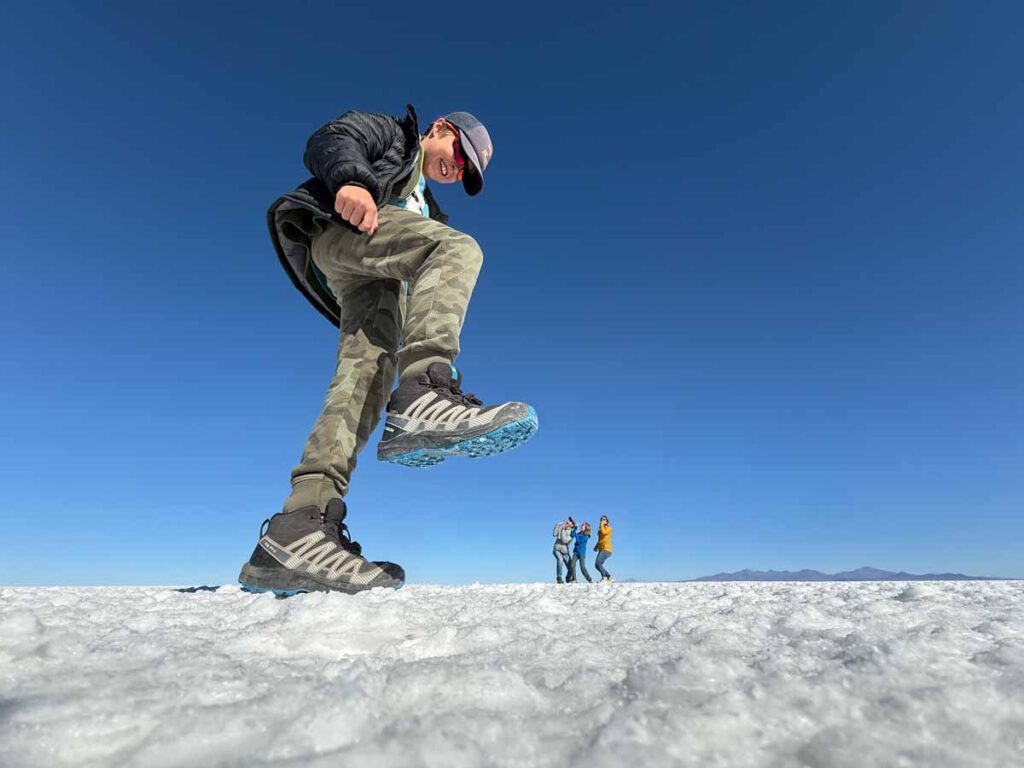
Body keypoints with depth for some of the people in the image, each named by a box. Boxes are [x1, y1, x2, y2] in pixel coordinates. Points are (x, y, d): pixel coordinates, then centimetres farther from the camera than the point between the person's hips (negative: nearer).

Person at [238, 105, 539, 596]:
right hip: (340, 225, -5)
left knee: (370, 365, -21)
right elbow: (329, 141, 5)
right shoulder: (390, 132, 26)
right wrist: (351, 179, -17)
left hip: (371, 277, 6)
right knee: (460, 247, -27)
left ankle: (297, 525, -34)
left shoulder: (425, 211, 42)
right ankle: (422, 393, -49)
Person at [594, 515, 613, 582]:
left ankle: (604, 577, -8)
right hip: (601, 549, 8)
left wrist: (602, 525, -10)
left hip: (606, 549, -8)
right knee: (597, 565, 2)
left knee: (598, 563, -21)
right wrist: (596, 546, 10)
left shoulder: (608, 528, -3)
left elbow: (603, 532, -23)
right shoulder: (600, 529, 17)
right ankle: (609, 577, 12)